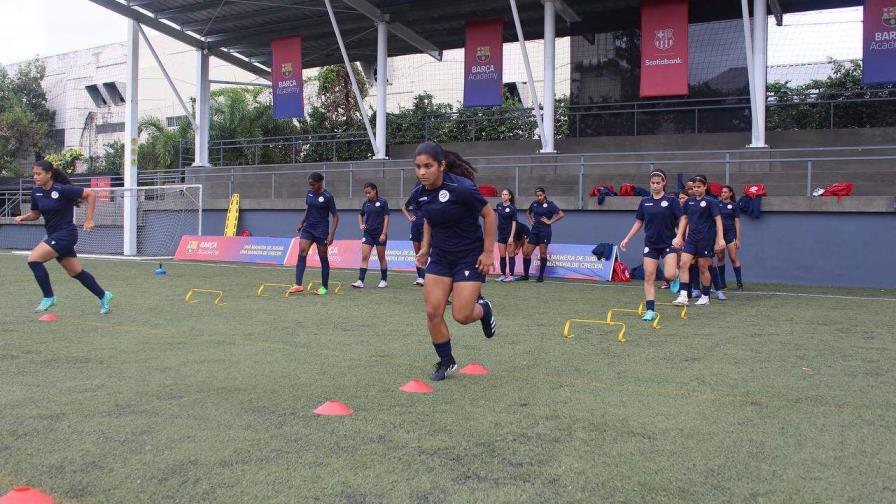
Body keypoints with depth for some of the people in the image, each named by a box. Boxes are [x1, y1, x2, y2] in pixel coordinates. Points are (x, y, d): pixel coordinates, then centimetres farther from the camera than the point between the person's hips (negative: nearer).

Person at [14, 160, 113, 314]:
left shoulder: (62, 190, -17)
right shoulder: (36, 191, 4)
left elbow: (90, 194, -14)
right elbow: (35, 214, 17)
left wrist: (89, 219, -14)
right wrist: (23, 217, -4)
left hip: (66, 233, -8)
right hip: (53, 235, 8)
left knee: (33, 259, -17)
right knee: (76, 272, 13)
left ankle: (48, 297, -3)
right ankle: (103, 296, 28)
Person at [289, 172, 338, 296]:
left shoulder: (327, 196, -12)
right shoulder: (309, 193, 5)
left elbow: (335, 216, -9)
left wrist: (331, 234, -16)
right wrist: (301, 224, 15)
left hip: (321, 230, -5)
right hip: (308, 228, 5)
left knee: (323, 258, 4)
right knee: (301, 253, -10)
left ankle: (324, 287, 15)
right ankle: (298, 285, -13)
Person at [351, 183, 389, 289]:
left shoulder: (382, 202, -6)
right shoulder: (366, 203, 7)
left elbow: (386, 218, -7)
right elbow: (361, 215, 24)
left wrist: (383, 233, -13)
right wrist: (361, 225, 6)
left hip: (379, 234, -4)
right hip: (368, 233, 4)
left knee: (381, 258, 7)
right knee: (364, 257, -6)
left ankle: (383, 281, 19)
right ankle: (360, 281, -10)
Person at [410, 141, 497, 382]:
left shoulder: (462, 188, -24)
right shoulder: (419, 194, -5)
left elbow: (489, 215, -12)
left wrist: (488, 252, -11)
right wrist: (425, 246, 6)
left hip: (470, 258, -5)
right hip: (440, 258, 5)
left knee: (462, 315, -8)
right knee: (433, 312, -2)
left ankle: (483, 309, 29)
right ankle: (446, 361, 18)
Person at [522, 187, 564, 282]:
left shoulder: (549, 204, -5)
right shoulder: (534, 204, 10)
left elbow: (561, 214, -14)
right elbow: (528, 213, 30)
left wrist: (550, 221, -12)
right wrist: (530, 221, 13)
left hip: (544, 231, -5)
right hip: (534, 231, 5)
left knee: (543, 253, -1)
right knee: (526, 253, 1)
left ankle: (541, 276, 6)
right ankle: (525, 275, 13)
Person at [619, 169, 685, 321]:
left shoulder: (671, 200, -4)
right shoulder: (645, 201, 6)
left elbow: (681, 220, -6)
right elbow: (639, 222, 13)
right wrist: (627, 239, 9)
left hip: (668, 243, -3)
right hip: (650, 244, 3)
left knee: (669, 275, -18)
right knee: (649, 277, -3)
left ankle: (675, 276, 20)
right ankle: (650, 311, 2)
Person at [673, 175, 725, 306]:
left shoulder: (710, 202, -6)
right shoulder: (689, 201, 8)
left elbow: (718, 219, -8)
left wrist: (720, 238, -15)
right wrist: (679, 236, 12)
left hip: (706, 239, -4)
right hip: (691, 238, 4)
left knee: (703, 267, 3)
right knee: (684, 264, -10)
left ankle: (705, 296, 18)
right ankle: (683, 295, -12)